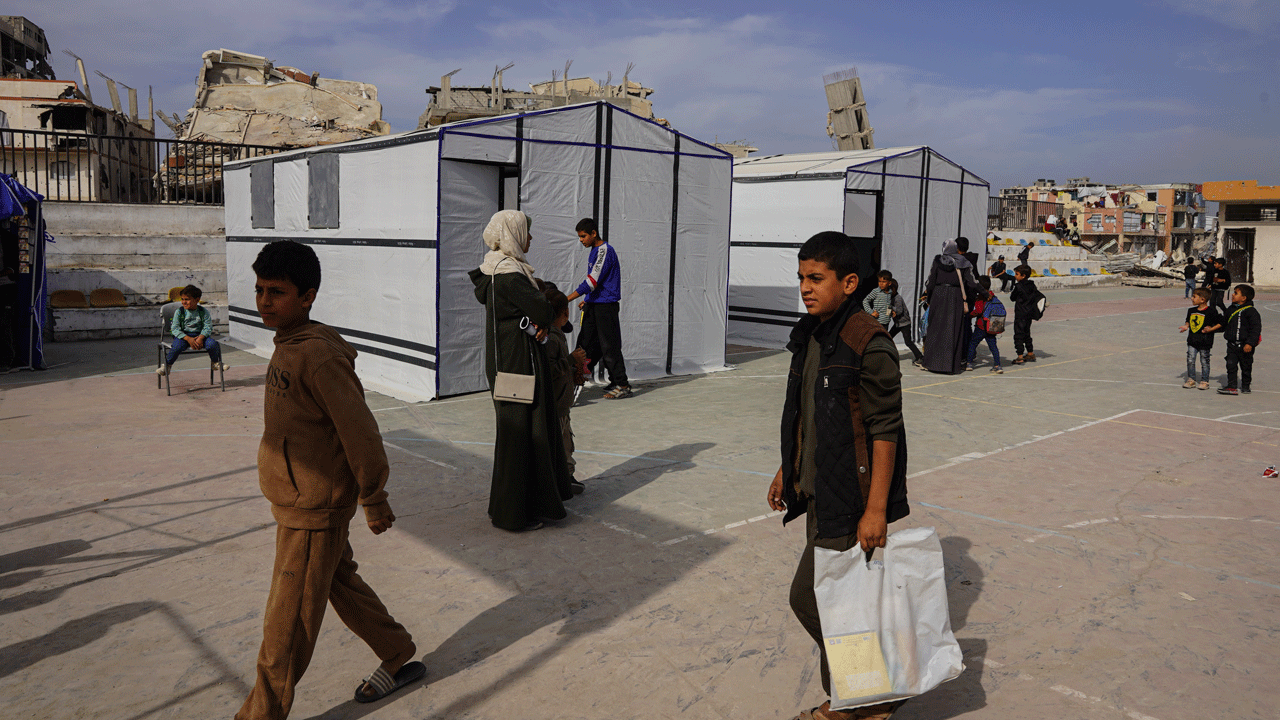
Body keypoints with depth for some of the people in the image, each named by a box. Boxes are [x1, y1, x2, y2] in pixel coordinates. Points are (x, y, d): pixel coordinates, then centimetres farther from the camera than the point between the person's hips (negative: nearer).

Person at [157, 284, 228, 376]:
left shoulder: (203, 311, 2)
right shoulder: (179, 312, -1)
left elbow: (208, 327, -3)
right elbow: (175, 328, -8)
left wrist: (200, 338, -22)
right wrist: (188, 339, -21)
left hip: (199, 335, 1)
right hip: (183, 336, -1)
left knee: (213, 344, -24)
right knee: (177, 347, -33)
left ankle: (215, 363, 5)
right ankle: (167, 366, -8)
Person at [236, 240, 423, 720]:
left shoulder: (319, 356, -24)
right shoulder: (287, 347, 7)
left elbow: (360, 432, -23)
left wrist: (374, 502, -16)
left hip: (313, 511, -10)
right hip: (297, 503, 10)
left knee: (287, 627, 5)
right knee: (342, 586, 22)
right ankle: (400, 661, 38)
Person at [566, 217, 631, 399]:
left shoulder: (605, 251, -15)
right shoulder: (594, 251, 15)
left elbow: (592, 281, -22)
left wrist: (566, 299, -24)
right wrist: (587, 300, 19)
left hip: (606, 305, -9)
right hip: (593, 305, 9)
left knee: (609, 346, -5)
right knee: (586, 344, 8)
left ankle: (622, 385, 2)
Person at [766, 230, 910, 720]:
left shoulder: (869, 345, -18)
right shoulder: (809, 337, 8)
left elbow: (885, 431, -19)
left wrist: (876, 509, -20)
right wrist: (787, 470, 22)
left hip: (850, 499, -8)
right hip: (818, 494, 8)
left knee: (810, 597, -5)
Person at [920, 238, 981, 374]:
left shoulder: (937, 261, -1)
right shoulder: (963, 263, 2)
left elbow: (930, 283, -1)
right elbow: (972, 284, -1)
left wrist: (929, 298, 12)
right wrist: (967, 299, 12)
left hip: (939, 296, -1)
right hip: (956, 299, 1)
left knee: (936, 329, 6)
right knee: (954, 330, 4)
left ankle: (932, 361, 7)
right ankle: (952, 363, 4)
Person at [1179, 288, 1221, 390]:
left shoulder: (1211, 312, -10)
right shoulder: (1191, 310, 7)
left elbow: (1220, 323, -5)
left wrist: (1210, 329, -16)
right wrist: (1186, 326, 3)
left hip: (1204, 341, -5)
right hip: (1192, 340, 5)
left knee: (1204, 361, 5)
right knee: (1190, 360, 3)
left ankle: (1204, 381, 14)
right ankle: (1191, 380, 14)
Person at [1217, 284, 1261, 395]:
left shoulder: (1251, 311, -12)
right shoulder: (1230, 310, 8)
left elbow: (1256, 328, -14)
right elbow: (1224, 324, 23)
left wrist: (1250, 343, -20)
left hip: (1245, 346, -5)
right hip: (1232, 344, 5)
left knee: (1246, 367, 10)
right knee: (1230, 365, -4)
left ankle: (1245, 386, 24)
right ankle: (1231, 386, 0)